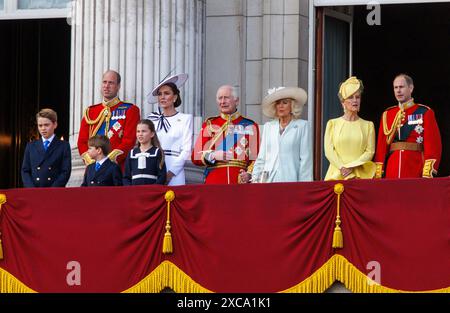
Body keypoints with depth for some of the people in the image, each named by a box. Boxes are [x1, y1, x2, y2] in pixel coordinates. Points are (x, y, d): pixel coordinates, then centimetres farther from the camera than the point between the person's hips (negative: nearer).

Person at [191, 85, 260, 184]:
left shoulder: (250, 126, 9)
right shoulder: (209, 125, 12)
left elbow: (256, 158, 7)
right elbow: (195, 156, 10)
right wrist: (213, 155, -9)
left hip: (241, 182, 0)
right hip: (213, 183, 1)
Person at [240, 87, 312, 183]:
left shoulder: (302, 126, 5)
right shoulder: (268, 127, 17)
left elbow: (305, 159, 1)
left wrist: (303, 186, -6)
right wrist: (254, 178, 6)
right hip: (269, 180, 3)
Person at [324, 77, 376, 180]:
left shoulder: (368, 125, 12)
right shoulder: (333, 124, 12)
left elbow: (370, 152, 2)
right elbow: (329, 151, 2)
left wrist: (351, 167, -11)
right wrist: (342, 168, -13)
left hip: (361, 175, 0)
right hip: (337, 174, 0)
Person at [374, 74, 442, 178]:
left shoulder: (425, 113, 2)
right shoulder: (387, 114, 14)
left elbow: (433, 145, -4)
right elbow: (381, 145, 11)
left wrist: (428, 173, -14)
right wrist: (378, 173, 2)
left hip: (416, 172, -3)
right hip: (392, 172, 3)